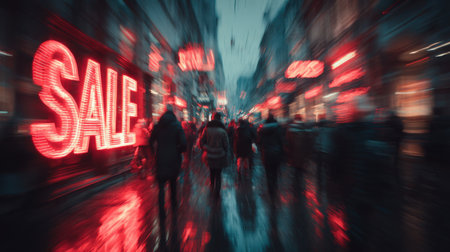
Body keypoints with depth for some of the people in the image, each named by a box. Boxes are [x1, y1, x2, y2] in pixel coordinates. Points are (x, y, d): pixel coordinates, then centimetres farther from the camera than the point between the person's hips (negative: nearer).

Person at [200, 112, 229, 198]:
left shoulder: (206, 129, -8)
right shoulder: (222, 131, -15)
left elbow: (201, 142, -3)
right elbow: (226, 145, -8)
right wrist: (224, 152, 10)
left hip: (209, 156, 3)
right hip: (219, 156, -3)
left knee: (212, 173, 24)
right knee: (218, 174, 12)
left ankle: (212, 188, 42)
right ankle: (216, 192, 12)